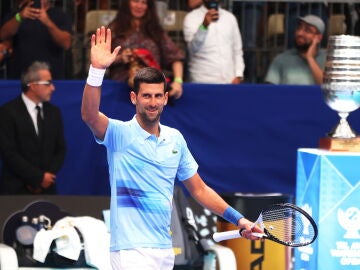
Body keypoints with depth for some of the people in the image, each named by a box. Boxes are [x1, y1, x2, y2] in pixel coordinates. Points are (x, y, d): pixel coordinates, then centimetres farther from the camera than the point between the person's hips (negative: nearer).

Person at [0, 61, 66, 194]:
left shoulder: (54, 112, 12)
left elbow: (60, 149, 12)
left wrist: (48, 176, -5)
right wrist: (38, 177, -13)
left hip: (46, 188, 5)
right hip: (16, 189, -5)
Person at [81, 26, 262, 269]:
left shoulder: (175, 139, 11)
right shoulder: (120, 134, -6)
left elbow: (199, 189, 20)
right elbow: (89, 115, -26)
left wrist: (238, 219, 14)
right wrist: (97, 70, -39)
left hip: (165, 249, 6)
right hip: (132, 249, -6)